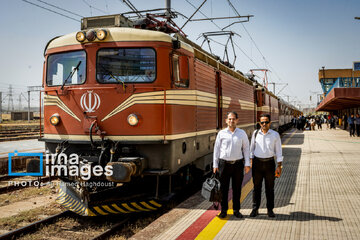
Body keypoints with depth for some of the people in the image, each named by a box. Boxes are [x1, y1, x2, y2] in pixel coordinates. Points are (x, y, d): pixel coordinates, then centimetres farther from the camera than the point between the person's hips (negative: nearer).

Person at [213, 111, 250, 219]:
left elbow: (246, 148, 7)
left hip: (238, 163, 1)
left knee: (237, 188, 7)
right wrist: (215, 164, 2)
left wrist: (247, 164, 0)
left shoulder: (242, 133, 4)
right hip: (224, 163, -1)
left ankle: (236, 210, 20)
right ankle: (224, 210, 16)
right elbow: (216, 149, 5)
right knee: (223, 188, 4)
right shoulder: (221, 133, 2)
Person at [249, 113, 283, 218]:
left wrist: (279, 166, -3)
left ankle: (270, 209, 20)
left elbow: (278, 151, 1)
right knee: (256, 187, 5)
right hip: (257, 162, 1)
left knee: (270, 188, 7)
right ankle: (255, 209, 15)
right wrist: (251, 161, 7)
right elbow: (252, 148, 12)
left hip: (269, 162, -1)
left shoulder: (275, 135, -1)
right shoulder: (255, 133, 3)